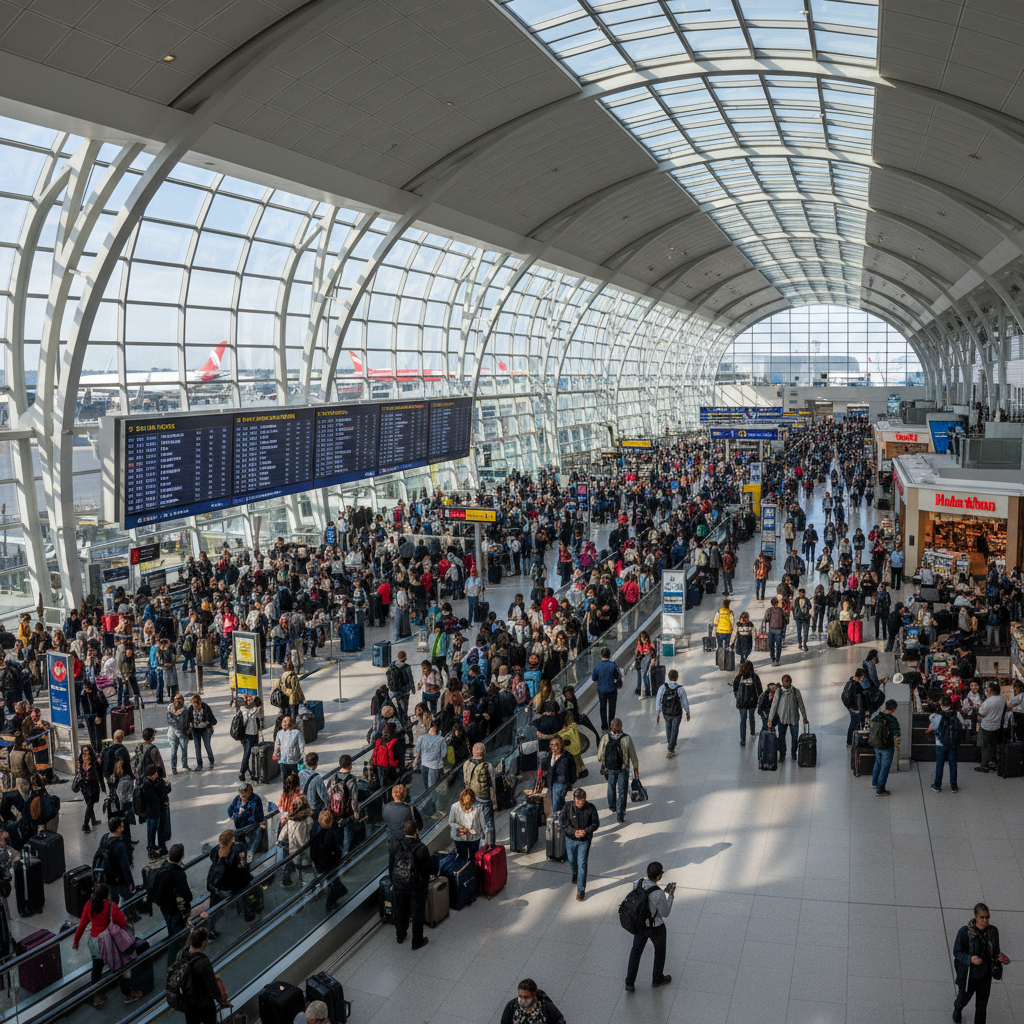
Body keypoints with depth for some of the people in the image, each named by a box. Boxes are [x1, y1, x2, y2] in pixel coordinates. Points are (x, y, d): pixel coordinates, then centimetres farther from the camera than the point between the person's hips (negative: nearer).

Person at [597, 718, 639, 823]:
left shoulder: (605, 738, -15)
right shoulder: (627, 738, -17)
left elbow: (600, 755, -4)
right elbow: (633, 755, -8)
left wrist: (603, 763, 18)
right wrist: (636, 767, 7)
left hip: (610, 768, 2)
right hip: (623, 769, -2)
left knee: (611, 788, 24)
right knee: (622, 791, 5)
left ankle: (612, 807, 44)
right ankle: (620, 814, 2)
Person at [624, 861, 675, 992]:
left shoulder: (638, 882, -17)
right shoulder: (659, 894, -36)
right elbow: (665, 913, -20)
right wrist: (671, 895, -11)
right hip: (656, 928, -5)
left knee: (636, 950, 25)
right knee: (660, 950, 25)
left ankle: (630, 983, 29)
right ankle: (657, 979, 45)